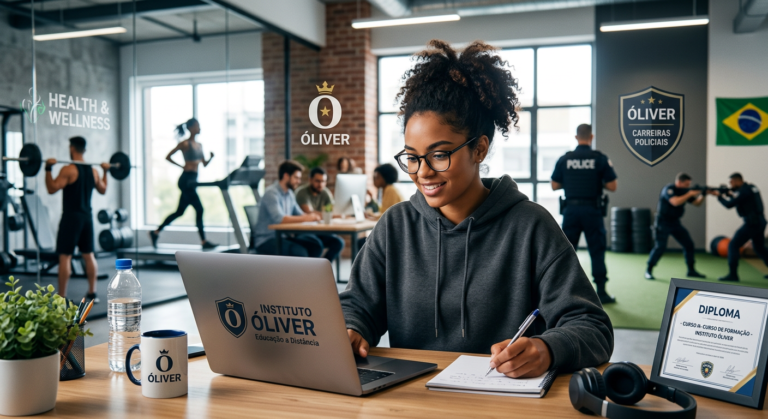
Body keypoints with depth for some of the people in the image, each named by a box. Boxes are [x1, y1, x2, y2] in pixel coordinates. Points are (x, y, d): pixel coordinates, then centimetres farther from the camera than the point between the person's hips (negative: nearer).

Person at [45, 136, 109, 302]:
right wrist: (106, 172, 30)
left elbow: (52, 188, -18)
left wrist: (48, 169, -16)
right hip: (87, 216, 6)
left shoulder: (69, 169, -13)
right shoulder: (93, 171, 7)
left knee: (64, 257, -2)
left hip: (71, 217, -6)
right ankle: (92, 293, 16)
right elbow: (103, 189, 22)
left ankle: (62, 297, -2)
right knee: (88, 255, 13)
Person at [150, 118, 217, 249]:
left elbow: (204, 164, 17)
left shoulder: (199, 145, 16)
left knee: (180, 212, 10)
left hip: (193, 180, 9)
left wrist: (211, 157, -2)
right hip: (186, 180, -9)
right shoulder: (185, 144, -6)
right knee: (199, 209, -11)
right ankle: (204, 241, -7)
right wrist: (181, 166, -10)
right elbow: (168, 157, -5)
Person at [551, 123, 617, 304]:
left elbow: (554, 186, 5)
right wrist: (599, 182, 13)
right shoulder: (600, 158, -4)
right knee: (597, 251, 6)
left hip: (571, 209, 2)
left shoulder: (564, 159, 1)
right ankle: (601, 292, 11)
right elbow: (612, 186, -5)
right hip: (592, 210, -2)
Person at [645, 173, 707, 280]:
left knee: (689, 244, 5)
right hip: (663, 222, -8)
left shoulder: (684, 191, 4)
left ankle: (691, 271, 18)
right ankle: (649, 270, -2)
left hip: (675, 222, 8)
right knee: (660, 246, -15)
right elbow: (676, 202, -34)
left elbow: (697, 203, 9)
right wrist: (690, 194, -28)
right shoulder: (669, 189, -17)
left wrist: (702, 195, -9)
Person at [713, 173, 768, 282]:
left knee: (733, 245, -6)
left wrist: (719, 196, -4)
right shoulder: (751, 187, 13)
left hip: (751, 223, -9)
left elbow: (729, 204, -18)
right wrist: (728, 194, 8)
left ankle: (732, 274, -9)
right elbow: (737, 200, 21)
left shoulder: (743, 191, -15)